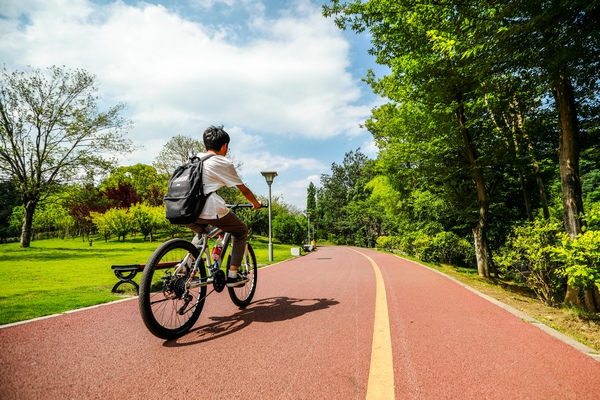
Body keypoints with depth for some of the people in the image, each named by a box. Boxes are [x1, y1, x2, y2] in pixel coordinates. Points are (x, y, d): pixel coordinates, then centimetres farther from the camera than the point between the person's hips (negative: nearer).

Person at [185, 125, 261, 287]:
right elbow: (244, 190, 11)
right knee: (241, 231, 17)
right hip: (210, 211, -6)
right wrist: (256, 204, 29)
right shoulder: (224, 163, 4)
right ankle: (232, 276, 13)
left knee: (201, 233, 38)